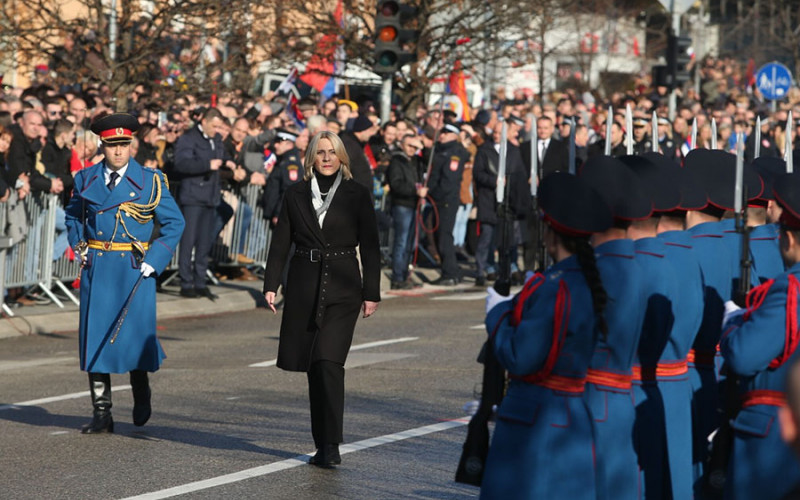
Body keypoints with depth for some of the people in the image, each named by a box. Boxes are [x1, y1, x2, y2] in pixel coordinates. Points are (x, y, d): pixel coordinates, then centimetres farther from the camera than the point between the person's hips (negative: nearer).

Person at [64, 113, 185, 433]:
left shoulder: (150, 181, 0)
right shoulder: (86, 179, 7)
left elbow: (174, 223, 3)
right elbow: (73, 216, 24)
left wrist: (155, 260, -7)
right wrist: (79, 247, 8)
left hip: (135, 270, -2)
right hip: (96, 269, 2)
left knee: (135, 336, -4)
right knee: (95, 338, 0)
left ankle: (141, 395, 26)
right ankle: (101, 413, 7)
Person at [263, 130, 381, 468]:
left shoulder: (357, 195, 2)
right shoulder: (296, 194, 8)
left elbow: (370, 247, 3)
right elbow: (281, 241, 9)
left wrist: (372, 293, -1)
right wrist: (271, 284, 2)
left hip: (342, 288, -3)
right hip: (304, 286, 3)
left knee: (328, 362, -15)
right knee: (314, 367, 6)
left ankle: (330, 446, -16)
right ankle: (323, 445, 15)